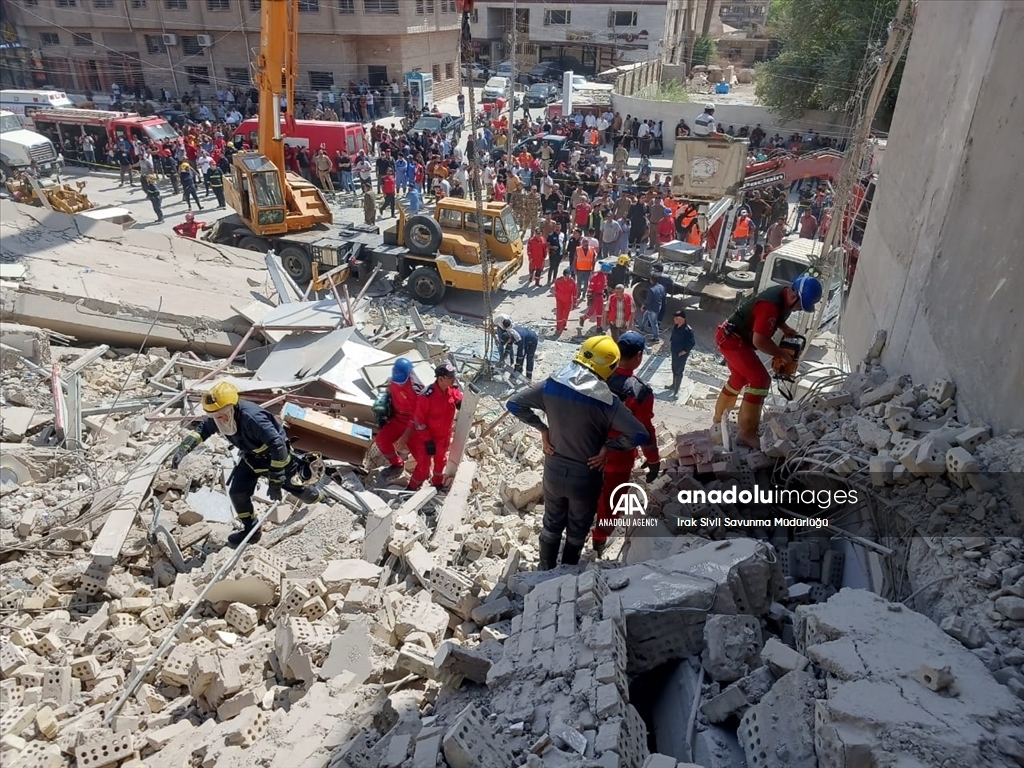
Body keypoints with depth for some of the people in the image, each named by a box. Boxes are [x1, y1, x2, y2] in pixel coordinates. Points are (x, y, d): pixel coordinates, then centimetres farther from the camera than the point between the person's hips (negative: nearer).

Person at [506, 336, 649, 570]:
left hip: (553, 470, 3)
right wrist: (608, 446, -14)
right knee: (577, 531, 22)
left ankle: (545, 570, 43)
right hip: (585, 476, -3)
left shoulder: (551, 385, -13)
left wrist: (542, 429, -2)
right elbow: (640, 435, -27)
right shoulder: (605, 401, -24)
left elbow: (514, 404, -5)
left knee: (552, 524, 25)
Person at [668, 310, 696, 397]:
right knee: (674, 369, 22)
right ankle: (673, 385, 41)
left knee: (679, 371, 2)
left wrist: (685, 351, -19)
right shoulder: (676, 326, -3)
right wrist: (671, 342, 8)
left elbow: (692, 342, -22)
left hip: (682, 354, -8)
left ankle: (676, 390, 11)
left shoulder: (688, 330, -27)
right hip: (674, 351, 8)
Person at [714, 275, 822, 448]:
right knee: (760, 379, -18)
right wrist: (781, 354, -14)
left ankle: (718, 423, 38)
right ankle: (747, 433, -17)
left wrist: (785, 329, 7)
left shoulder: (784, 296, 2)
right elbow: (759, 341, -28)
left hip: (733, 338, 11)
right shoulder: (771, 303, -28)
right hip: (732, 338, -11)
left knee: (739, 379, 24)